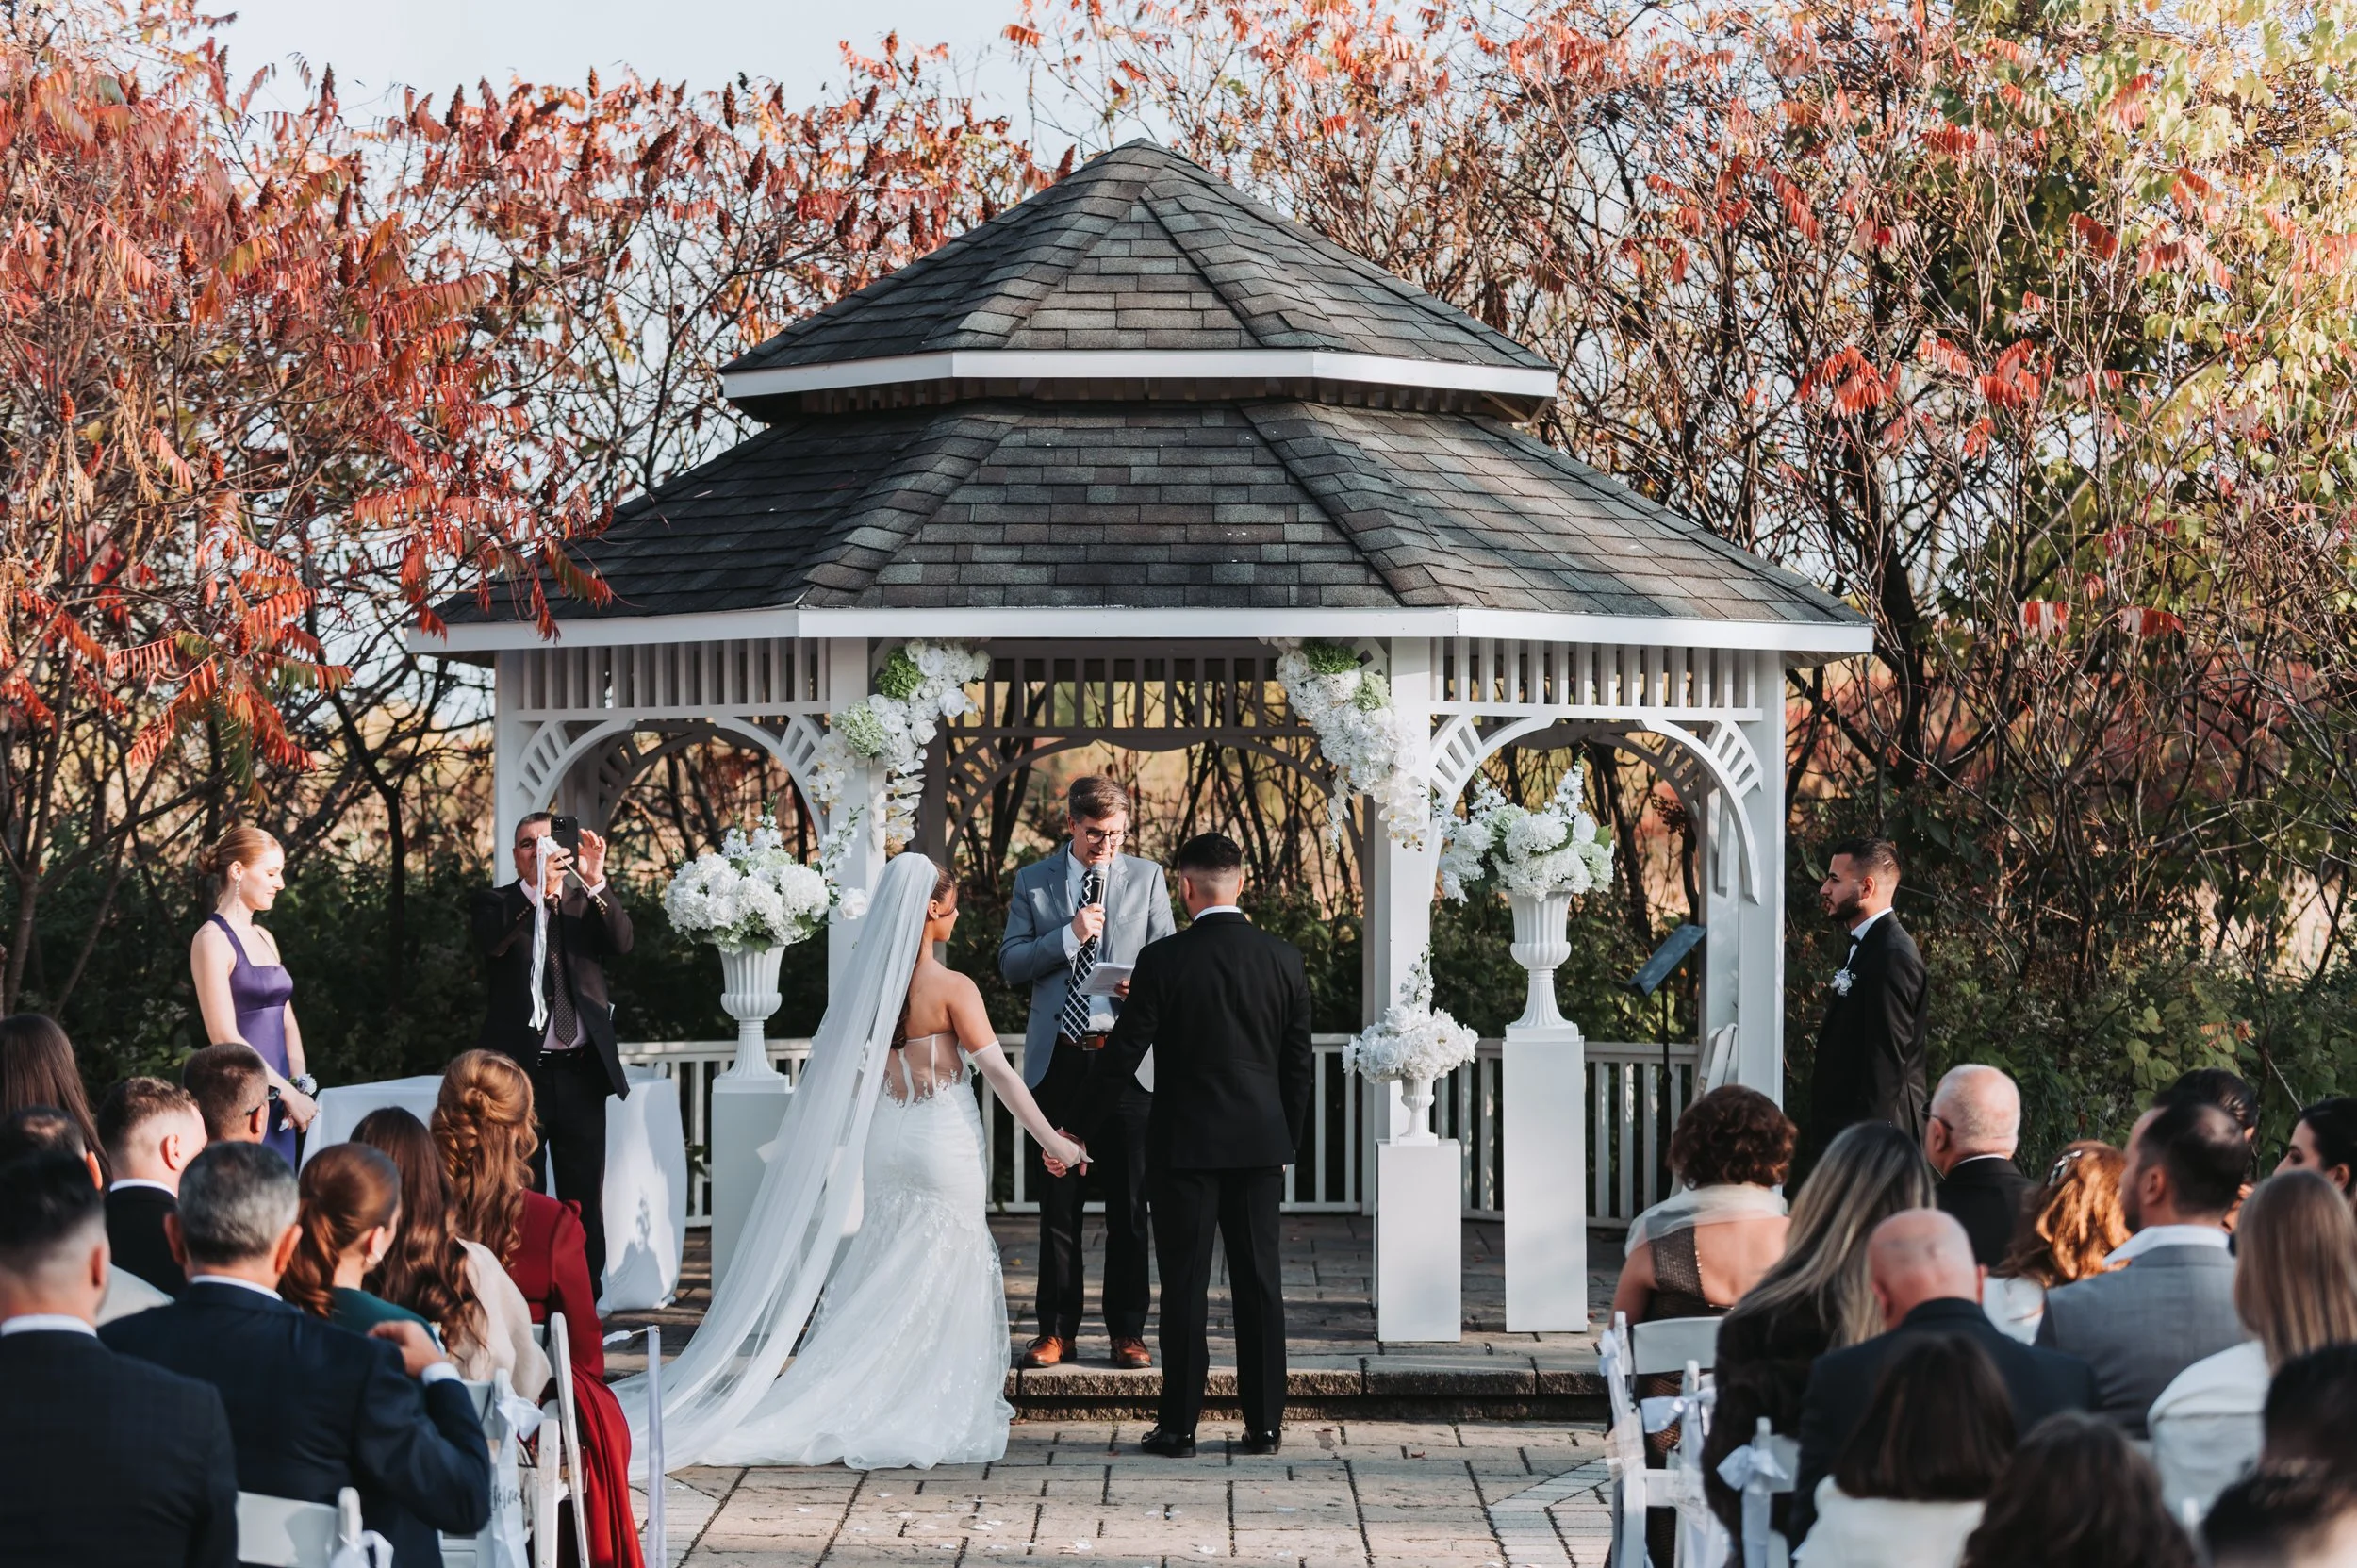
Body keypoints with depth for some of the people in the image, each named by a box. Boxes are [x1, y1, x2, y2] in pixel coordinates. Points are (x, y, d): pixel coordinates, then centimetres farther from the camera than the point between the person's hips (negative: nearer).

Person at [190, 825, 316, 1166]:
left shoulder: (264, 939, 16)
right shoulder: (213, 939, -9)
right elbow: (225, 1037, -15)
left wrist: (301, 1085, -1)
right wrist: (289, 1092, -13)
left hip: (276, 1102, 8)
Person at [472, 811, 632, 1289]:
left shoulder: (588, 902, 9)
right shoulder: (497, 903, 3)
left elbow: (621, 942, -9)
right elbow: (491, 942, -18)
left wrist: (595, 882, -24)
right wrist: (539, 890, -32)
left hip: (581, 1071, 2)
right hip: (521, 1070, -2)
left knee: (585, 1199, 7)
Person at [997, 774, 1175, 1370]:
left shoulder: (1147, 877, 9)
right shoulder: (1033, 883, 8)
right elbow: (1010, 964, 2)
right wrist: (1069, 936, -12)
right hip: (1058, 1058, 0)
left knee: (1129, 1203, 2)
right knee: (1057, 1202, 5)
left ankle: (1127, 1332, 9)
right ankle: (1056, 1331, 11)